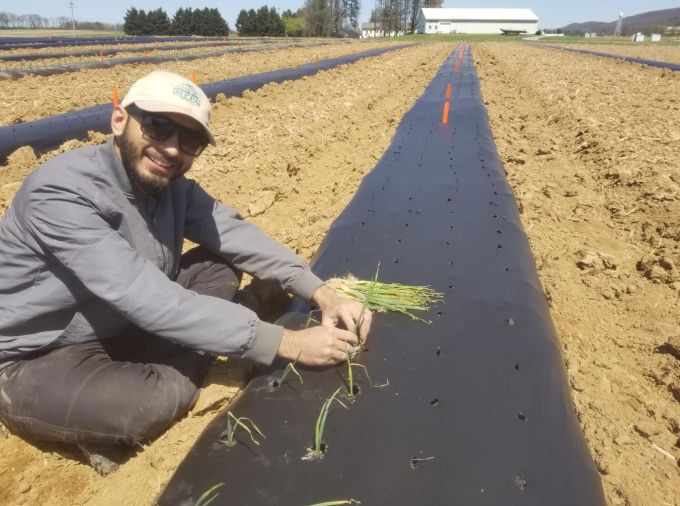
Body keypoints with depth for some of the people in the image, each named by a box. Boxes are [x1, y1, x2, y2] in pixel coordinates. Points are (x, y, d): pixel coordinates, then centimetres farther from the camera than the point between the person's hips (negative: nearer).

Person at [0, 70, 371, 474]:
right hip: (36, 362, -7)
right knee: (160, 399, -35)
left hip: (120, 329, 7)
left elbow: (238, 236, -9)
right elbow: (146, 298, -37)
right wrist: (286, 342, -37)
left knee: (221, 266, -5)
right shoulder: (61, 192, -29)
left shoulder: (170, 185, -5)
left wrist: (321, 294, -25)